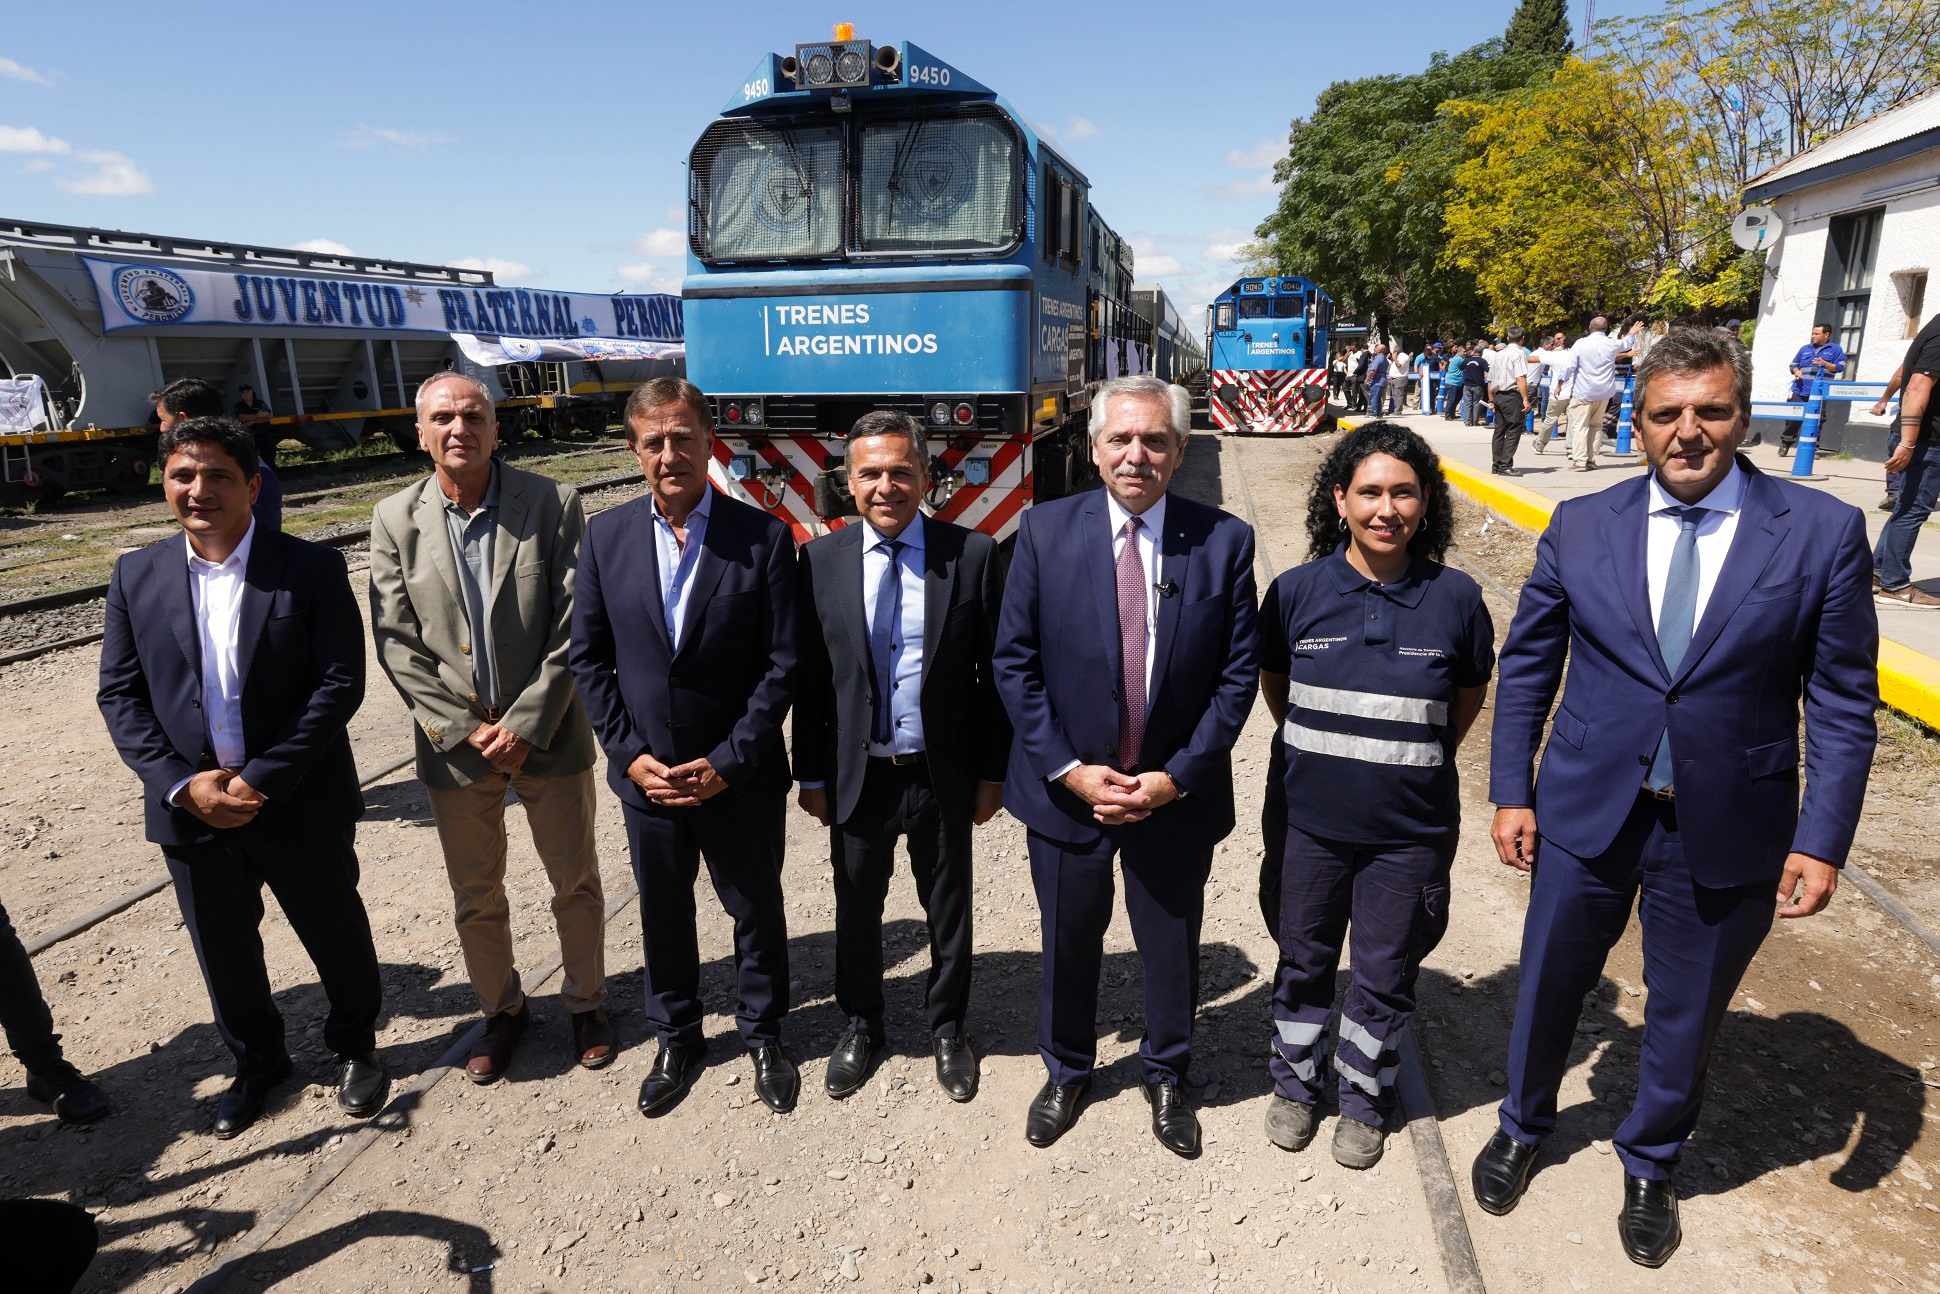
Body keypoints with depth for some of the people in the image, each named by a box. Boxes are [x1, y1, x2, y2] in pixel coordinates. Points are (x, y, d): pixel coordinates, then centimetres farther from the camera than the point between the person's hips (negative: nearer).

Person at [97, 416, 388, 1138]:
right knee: (223, 951, 18)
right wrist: (184, 783, -12)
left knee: (335, 935, 14)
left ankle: (355, 1046, 40)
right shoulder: (136, 577, 2)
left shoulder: (311, 570, -10)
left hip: (298, 805, -3)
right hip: (191, 805, 3)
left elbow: (339, 683, -14)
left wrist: (263, 780, -18)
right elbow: (120, 695, 1)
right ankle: (257, 1061, 43)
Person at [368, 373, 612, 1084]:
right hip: (454, 741, 2)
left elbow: (573, 627, -10)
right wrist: (464, 730, -10)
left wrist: (527, 725, -15)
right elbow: (397, 643, -2)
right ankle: (502, 1009, 38)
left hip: (546, 735, -1)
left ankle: (585, 1001, 35)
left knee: (576, 883, 12)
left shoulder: (552, 505, -8)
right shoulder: (395, 519, -1)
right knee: (475, 898, 15)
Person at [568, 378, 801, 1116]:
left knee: (757, 913, 15)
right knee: (663, 916, 19)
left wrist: (728, 763, -15)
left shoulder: (763, 538, -11)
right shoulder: (606, 536, -2)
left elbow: (782, 665, -12)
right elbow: (588, 658, 2)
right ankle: (675, 1041, 42)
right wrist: (628, 753, -6)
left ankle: (763, 1036, 39)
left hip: (739, 779, -2)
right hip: (647, 777, 3)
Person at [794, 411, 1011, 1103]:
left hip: (945, 777, -1)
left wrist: (993, 772, -3)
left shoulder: (974, 555, -8)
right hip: (857, 777, 1)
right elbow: (808, 679, 0)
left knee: (948, 910, 17)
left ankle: (947, 1027, 41)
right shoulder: (821, 561, -4)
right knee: (856, 911, 18)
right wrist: (811, 775, 1)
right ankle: (861, 1025, 44)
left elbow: (995, 673, -4)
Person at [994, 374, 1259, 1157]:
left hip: (1175, 793, 0)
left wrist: (1178, 776, -12)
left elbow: (1238, 672, -5)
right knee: (1068, 942, 18)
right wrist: (1067, 769, -12)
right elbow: (1015, 662, -6)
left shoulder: (1224, 541, -7)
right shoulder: (1045, 532, -7)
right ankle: (1066, 1071, 45)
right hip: (1067, 789, 0)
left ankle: (1166, 1076, 45)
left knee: (1172, 948, 18)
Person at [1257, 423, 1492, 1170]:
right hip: (1309, 821, 1)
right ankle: (1295, 1085, 41)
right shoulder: (1297, 591, -8)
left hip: (1411, 829, 0)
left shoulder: (1455, 598, -9)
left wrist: (1414, 760, 11)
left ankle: (1364, 1100, 39)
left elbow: (1469, 697, 8)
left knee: (1386, 977, 15)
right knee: (1304, 963, 18)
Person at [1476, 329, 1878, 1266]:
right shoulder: (1581, 526, -4)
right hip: (1586, 811, 1)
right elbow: (1525, 667, 2)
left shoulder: (1823, 532, -7)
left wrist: (1823, 839, -9)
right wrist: (1511, 792, -1)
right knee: (1549, 985, 17)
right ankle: (1523, 1128, 45)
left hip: (1727, 829, 0)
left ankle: (1649, 1167, 45)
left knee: (1687, 1012, 18)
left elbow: (1843, 701, -4)